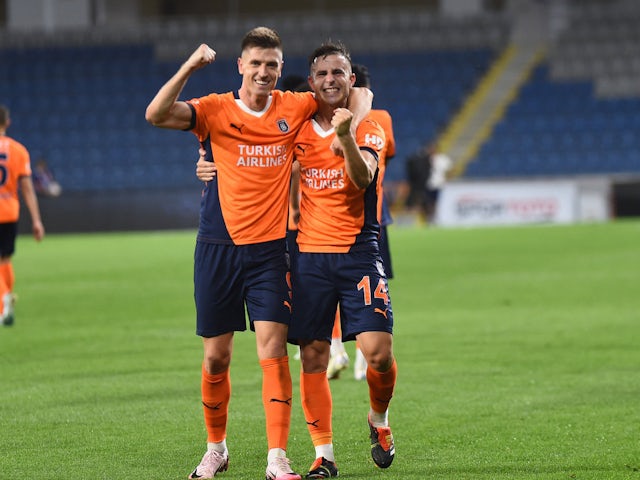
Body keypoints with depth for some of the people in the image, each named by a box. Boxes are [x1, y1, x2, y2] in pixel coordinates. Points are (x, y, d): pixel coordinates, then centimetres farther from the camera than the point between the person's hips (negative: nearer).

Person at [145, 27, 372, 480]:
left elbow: (360, 95, 13)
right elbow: (156, 115, -18)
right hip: (219, 247, 0)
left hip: (271, 248, 0)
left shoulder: (294, 108, 2)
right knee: (216, 357, 7)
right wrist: (191, 66, -23)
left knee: (273, 349, -11)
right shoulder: (216, 111, -2)